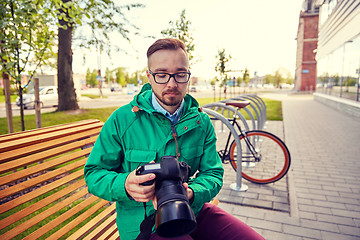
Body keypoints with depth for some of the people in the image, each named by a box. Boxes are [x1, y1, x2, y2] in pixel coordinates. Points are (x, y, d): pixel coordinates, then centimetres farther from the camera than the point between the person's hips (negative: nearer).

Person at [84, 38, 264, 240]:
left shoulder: (201, 122, 1)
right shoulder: (122, 119, -8)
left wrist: (191, 193, -21)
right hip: (144, 220, -2)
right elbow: (94, 173, -2)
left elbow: (213, 173, 2)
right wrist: (124, 185, -24)